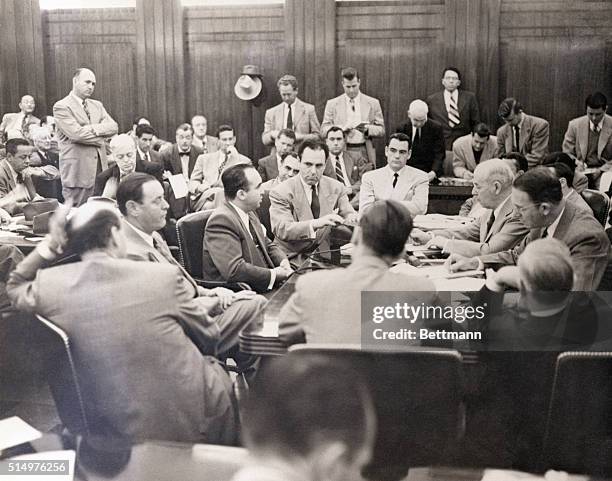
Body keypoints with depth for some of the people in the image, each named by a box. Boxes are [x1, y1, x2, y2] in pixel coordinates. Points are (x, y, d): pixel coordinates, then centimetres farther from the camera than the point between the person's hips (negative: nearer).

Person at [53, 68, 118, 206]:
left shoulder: (97, 105, 16)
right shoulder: (61, 106, -6)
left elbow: (113, 127, 3)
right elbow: (76, 133, -18)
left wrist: (94, 129, -13)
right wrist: (101, 139, -6)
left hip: (100, 167, 6)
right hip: (77, 169, -6)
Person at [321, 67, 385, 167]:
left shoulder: (373, 103, 9)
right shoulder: (332, 104, 8)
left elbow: (381, 130, 9)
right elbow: (323, 131, 3)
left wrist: (367, 129, -12)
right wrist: (342, 128, -14)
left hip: (365, 153, 1)